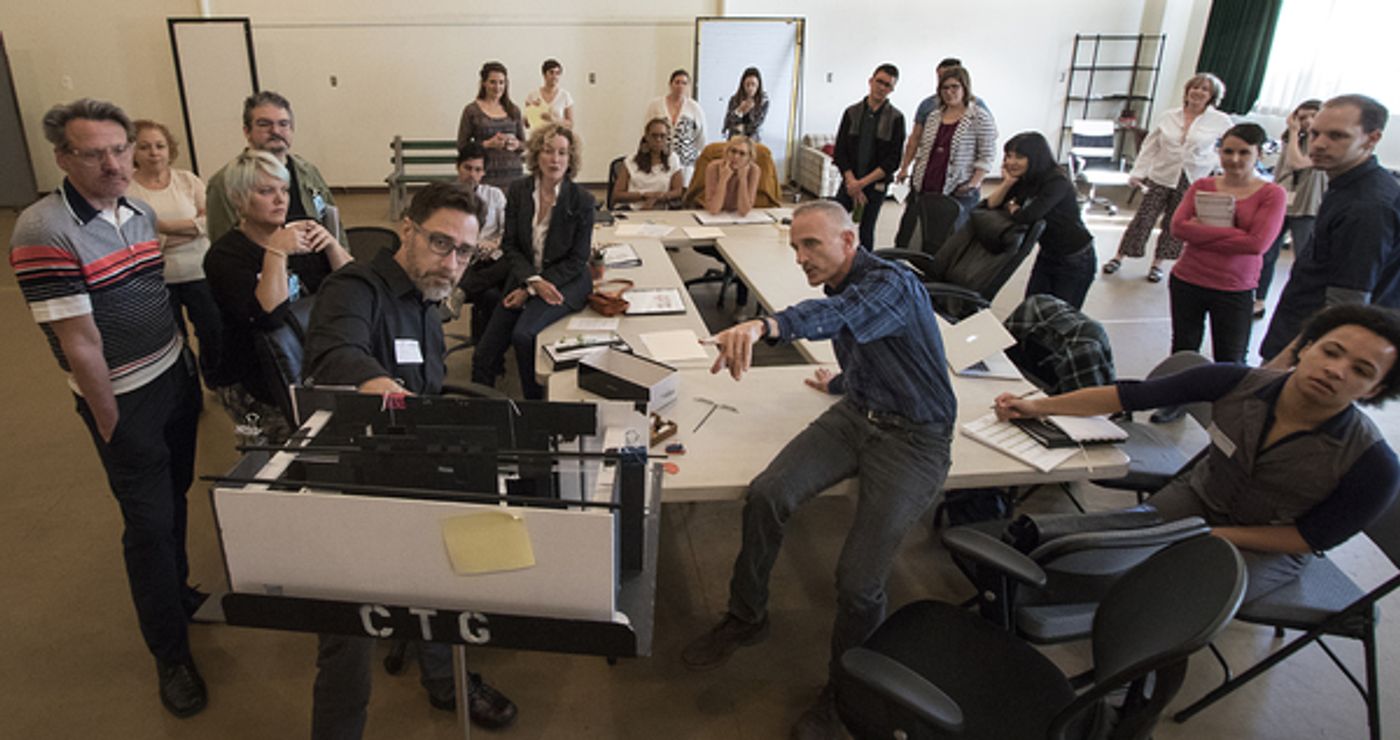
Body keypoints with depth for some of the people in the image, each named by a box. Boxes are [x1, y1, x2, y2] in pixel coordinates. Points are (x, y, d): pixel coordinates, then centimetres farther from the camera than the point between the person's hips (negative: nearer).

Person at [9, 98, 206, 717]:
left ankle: (177, 591, 44)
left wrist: (190, 364, 12)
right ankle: (171, 655, 19)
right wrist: (110, 423, -16)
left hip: (176, 376, 7)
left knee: (175, 498, 21)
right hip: (127, 400, -7)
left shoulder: (141, 214, 3)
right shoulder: (43, 232, -20)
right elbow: (79, 341, -19)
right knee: (149, 524, 3)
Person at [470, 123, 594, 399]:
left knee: (523, 333, -29)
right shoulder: (518, 190, -1)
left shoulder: (582, 200, -11)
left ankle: (535, 402, -8)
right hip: (524, 276, 4)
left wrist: (531, 290, -13)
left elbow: (577, 260, -9)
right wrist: (534, 280, -17)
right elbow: (510, 245, 2)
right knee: (484, 354, -5)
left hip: (566, 282, -4)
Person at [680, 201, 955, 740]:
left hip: (913, 437, -7)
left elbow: (837, 316, -45)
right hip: (857, 414, 7)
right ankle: (746, 619, 8)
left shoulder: (892, 284, -20)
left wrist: (765, 326, -62)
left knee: (858, 578, -15)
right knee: (766, 494, -17)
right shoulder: (841, 288, 8)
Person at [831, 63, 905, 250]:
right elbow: (839, 152, 2)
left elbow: (893, 161, -6)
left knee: (866, 230, 3)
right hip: (849, 181, 2)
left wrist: (862, 183, -12)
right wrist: (851, 181, -10)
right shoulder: (852, 112, 4)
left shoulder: (895, 118, -2)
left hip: (875, 185, -2)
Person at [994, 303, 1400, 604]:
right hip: (1199, 496, 2)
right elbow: (1131, 395, -19)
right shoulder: (1238, 383, -23)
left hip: (1268, 548, -2)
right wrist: (1039, 406, -23)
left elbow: (1312, 538, -12)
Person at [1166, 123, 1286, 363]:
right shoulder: (1202, 186, 3)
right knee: (1182, 355, 16)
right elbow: (1178, 226, -10)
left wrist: (1201, 233, -14)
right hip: (1187, 282, 2)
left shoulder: (1272, 194, -4)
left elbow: (1257, 243, -17)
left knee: (1230, 366, 6)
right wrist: (1232, 232, -17)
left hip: (1234, 291, -2)